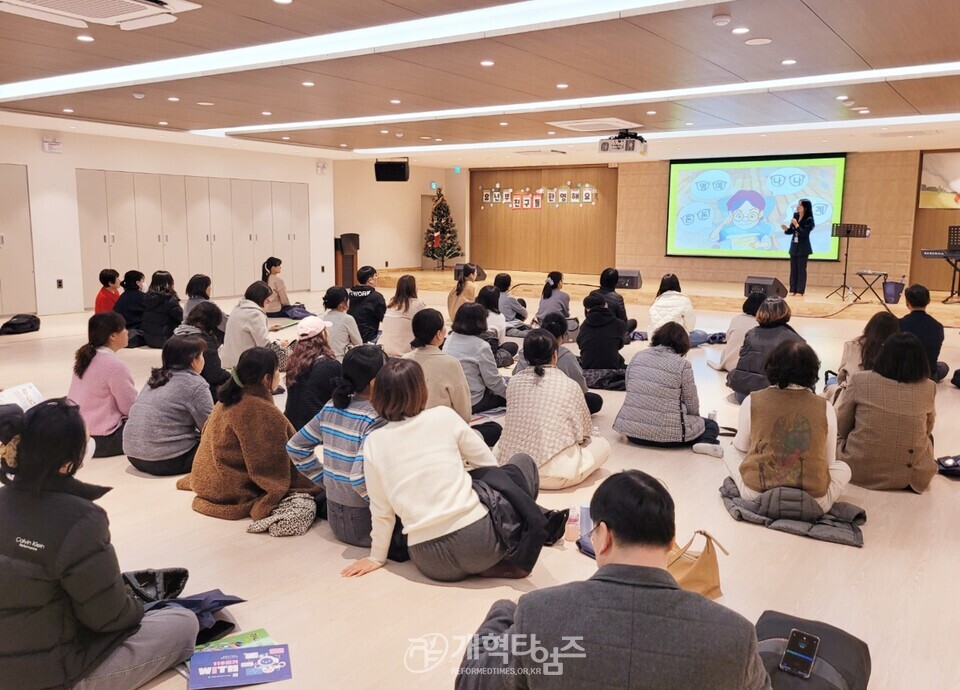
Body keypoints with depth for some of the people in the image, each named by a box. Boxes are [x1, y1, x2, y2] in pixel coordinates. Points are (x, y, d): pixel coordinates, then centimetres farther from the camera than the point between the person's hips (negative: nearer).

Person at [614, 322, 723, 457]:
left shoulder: (638, 356, 6)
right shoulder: (682, 364, -6)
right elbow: (692, 404, 1)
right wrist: (694, 420, 22)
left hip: (632, 428, 5)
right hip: (667, 433, -5)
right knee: (711, 424, 20)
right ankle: (706, 441, -10)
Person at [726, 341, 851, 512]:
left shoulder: (752, 401, -1)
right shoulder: (825, 408, -1)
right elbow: (829, 461, 11)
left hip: (757, 495, 0)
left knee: (731, 454, 28)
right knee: (842, 467, 30)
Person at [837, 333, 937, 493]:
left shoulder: (859, 381, -10)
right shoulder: (928, 389, -6)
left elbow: (841, 428, 0)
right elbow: (927, 430, 12)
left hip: (858, 471, -1)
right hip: (910, 478, 1)